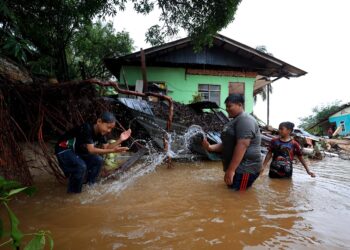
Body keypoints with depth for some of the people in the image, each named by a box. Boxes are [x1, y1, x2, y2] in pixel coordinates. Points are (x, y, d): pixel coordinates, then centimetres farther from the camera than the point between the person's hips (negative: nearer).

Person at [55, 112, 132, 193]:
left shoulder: (100, 132, -6)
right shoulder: (87, 129, -31)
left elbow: (106, 147, -8)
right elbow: (91, 150, -37)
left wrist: (120, 140, -22)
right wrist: (112, 150, -45)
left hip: (77, 151, 8)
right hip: (64, 149, -8)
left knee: (98, 161, -4)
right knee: (81, 166, -30)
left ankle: (89, 185, 11)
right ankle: (73, 192, -6)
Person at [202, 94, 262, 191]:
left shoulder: (245, 120, -15)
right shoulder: (235, 121, 18)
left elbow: (242, 145, -25)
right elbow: (227, 145, 17)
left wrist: (231, 170, -27)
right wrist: (210, 147, 1)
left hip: (245, 169, -10)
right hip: (238, 167, 10)